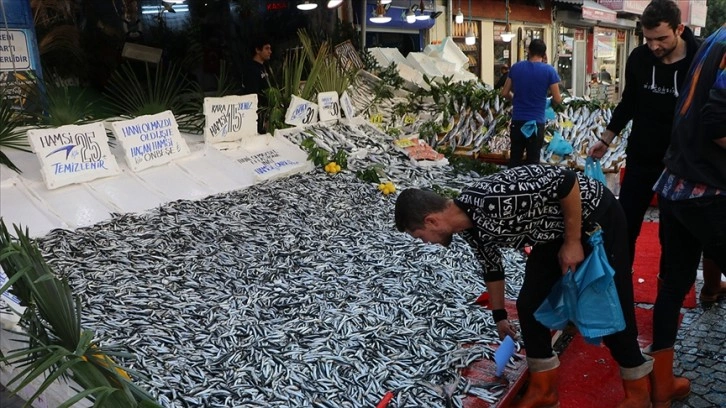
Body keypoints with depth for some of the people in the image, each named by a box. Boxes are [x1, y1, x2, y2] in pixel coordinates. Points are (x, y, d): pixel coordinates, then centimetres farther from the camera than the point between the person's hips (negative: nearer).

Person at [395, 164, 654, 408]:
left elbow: (566, 180, -31)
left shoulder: (493, 199, -36)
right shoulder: (470, 229, -7)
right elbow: (491, 267, 11)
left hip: (596, 216, -8)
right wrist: (499, 315, 24)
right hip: (555, 229, 8)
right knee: (529, 305, 3)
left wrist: (573, 242, -22)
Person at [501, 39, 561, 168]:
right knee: (533, 160, 7)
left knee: (515, 159, 12)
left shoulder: (516, 67, 0)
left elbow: (505, 93, 6)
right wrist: (550, 102, 15)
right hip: (536, 122, -2)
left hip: (517, 121, 3)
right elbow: (557, 100, -7)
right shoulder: (549, 70, -8)